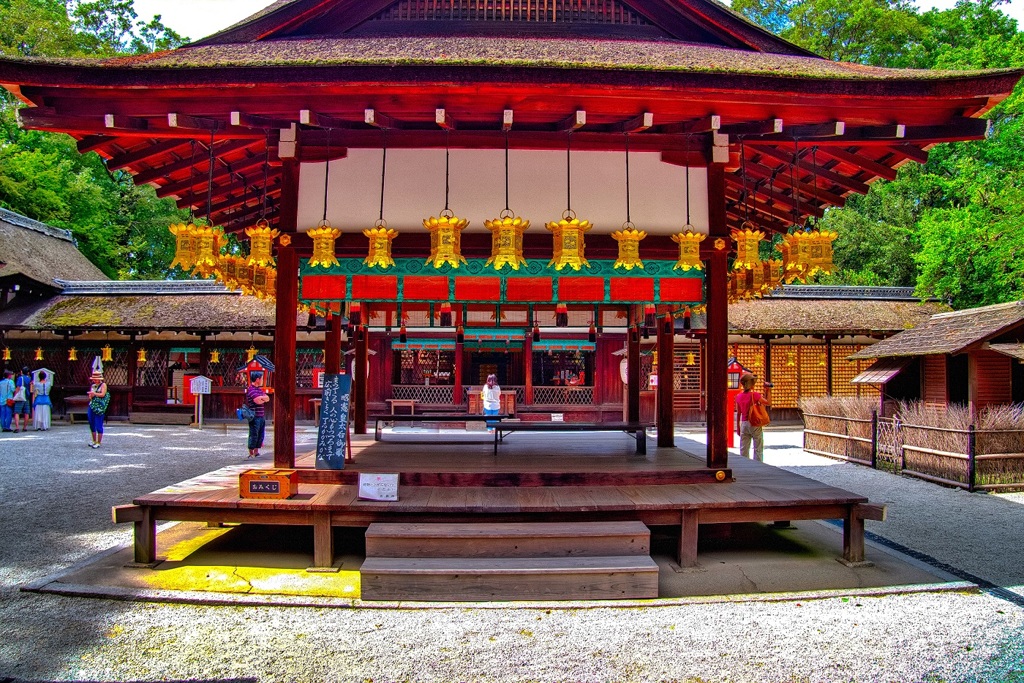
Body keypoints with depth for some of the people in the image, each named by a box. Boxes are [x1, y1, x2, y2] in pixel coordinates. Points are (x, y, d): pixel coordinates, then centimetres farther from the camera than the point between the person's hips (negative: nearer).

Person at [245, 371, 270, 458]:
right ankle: (251, 453, 3)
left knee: (261, 434, 12)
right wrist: (264, 398, -3)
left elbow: (267, 398, 9)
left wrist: (261, 398, -9)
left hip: (261, 416, 9)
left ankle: (256, 452, 20)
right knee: (254, 435, -4)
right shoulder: (251, 389, -11)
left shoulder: (260, 389, 18)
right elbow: (257, 401, -22)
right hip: (255, 416, -9)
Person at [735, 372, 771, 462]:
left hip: (744, 424, 4)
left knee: (743, 449, 8)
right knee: (758, 449, 4)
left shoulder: (739, 397, 2)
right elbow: (768, 403, -3)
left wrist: (738, 427, 14)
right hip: (755, 424, -4)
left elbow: (738, 413, 7)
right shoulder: (755, 395, -12)